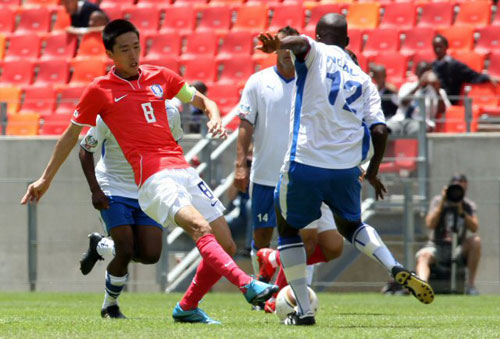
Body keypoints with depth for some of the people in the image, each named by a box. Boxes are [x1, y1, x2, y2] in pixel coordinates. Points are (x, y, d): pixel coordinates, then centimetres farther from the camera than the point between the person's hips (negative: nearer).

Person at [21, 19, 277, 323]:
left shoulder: (160, 76, 16)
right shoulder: (100, 90, 5)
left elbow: (201, 100, 27)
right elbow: (71, 136, 16)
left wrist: (214, 116, 3)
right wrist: (46, 178, 20)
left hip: (182, 170, 6)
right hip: (153, 178, -6)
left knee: (224, 242, 1)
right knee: (200, 227, -29)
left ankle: (187, 307, 17)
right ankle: (248, 286, -45)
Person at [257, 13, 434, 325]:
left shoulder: (317, 54, 4)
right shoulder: (363, 80, 15)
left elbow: (303, 43, -22)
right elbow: (379, 129, 6)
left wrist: (278, 44, -44)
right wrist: (373, 173, 20)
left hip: (304, 163, -4)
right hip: (347, 168, 4)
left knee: (288, 230, 18)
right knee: (351, 225, 28)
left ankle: (303, 310, 10)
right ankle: (397, 270, 3)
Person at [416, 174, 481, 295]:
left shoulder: (469, 205, 6)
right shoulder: (438, 201, 1)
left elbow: (474, 228, -10)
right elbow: (430, 224, -14)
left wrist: (461, 211, -20)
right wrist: (442, 204, -18)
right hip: (437, 247, -2)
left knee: (476, 240, -26)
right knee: (423, 256, -33)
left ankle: (471, 284, -24)